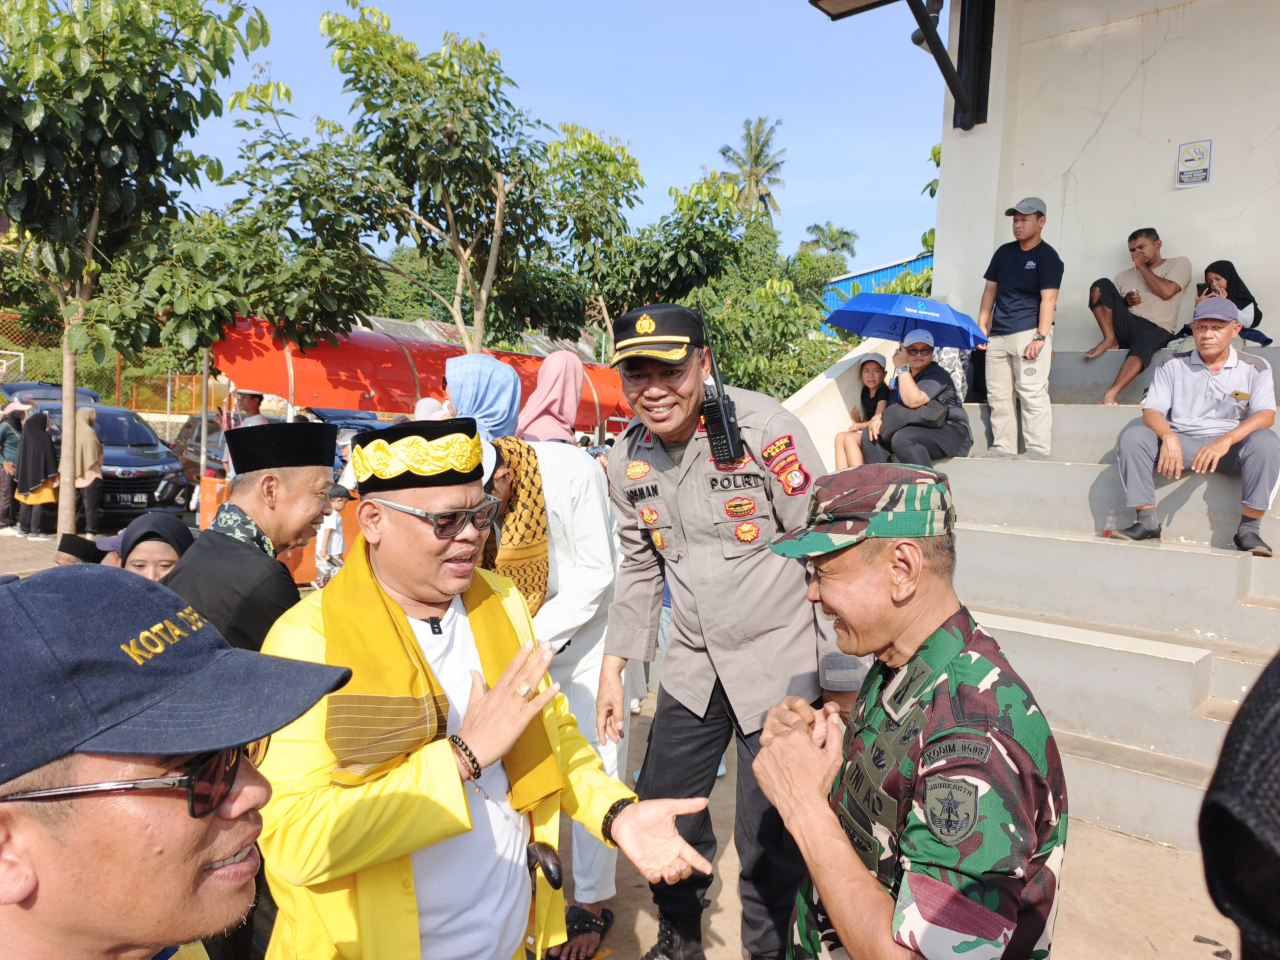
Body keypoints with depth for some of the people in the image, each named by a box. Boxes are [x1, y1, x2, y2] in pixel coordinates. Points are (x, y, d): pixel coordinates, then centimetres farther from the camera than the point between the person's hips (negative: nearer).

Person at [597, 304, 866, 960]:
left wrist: (843, 685, -14)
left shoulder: (765, 430, -19)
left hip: (781, 663, -5)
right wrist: (614, 668, 13)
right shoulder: (628, 459, -1)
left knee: (767, 838, 2)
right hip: (694, 665, 6)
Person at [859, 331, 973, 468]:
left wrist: (902, 367, -18)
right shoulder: (903, 378, 16)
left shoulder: (937, 375, -10)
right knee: (870, 434, -4)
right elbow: (892, 410, 14)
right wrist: (878, 417, -10)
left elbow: (914, 400, -27)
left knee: (902, 438, -34)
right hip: (922, 432, 8)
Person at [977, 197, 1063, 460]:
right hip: (998, 333, 6)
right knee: (997, 394, 6)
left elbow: (1048, 299, -10)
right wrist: (982, 326, 9)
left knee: (1032, 392, -10)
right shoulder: (1004, 252, 15)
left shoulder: (1048, 256, -2)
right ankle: (1002, 447, 12)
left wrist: (1041, 336, -19)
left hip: (1028, 331, -6)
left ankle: (1037, 449, -7)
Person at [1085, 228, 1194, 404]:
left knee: (1145, 343, -41)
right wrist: (1125, 301, -3)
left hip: (1157, 329, -4)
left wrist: (1141, 266, 4)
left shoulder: (1179, 263, 14)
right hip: (1124, 324, 4)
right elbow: (1107, 304, 19)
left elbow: (1166, 292, -5)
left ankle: (1110, 395, -57)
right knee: (1101, 284, -14)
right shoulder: (1125, 275, 24)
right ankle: (1110, 340, -18)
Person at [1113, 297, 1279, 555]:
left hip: (1231, 447, -1)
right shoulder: (1172, 365, 6)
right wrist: (1168, 438, -27)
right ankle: (1146, 522, -23)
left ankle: (1249, 528, -25)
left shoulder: (1255, 368, 4)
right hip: (1180, 444, 1)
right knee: (1133, 436, -25)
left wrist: (1225, 441, -29)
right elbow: (1152, 411, -3)